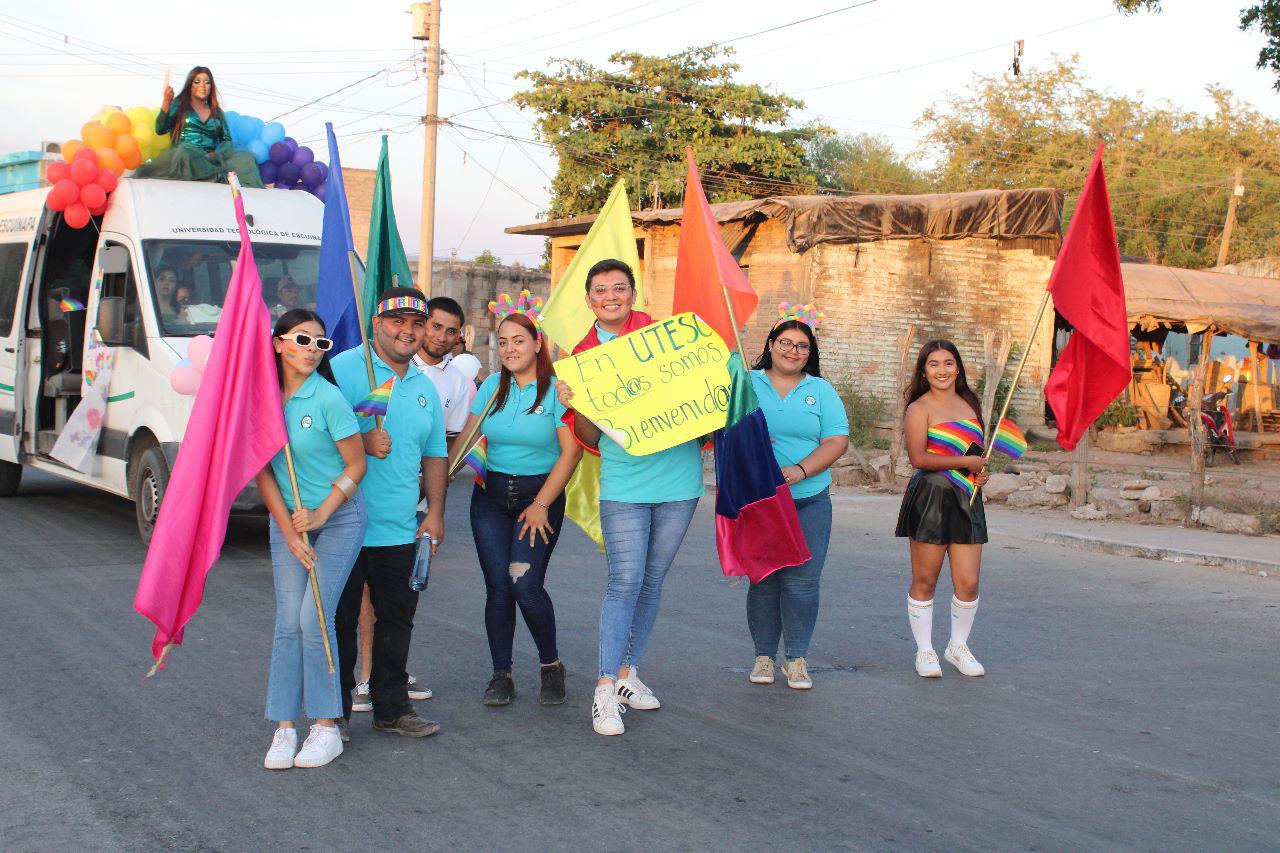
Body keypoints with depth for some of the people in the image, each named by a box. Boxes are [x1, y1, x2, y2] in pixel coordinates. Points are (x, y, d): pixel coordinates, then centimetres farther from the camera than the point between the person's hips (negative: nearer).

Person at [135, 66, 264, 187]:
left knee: (246, 157, -24)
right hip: (185, 156, -3)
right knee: (184, 153, -41)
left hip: (210, 156, 3)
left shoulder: (217, 112, 22)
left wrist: (217, 153, -5)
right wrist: (166, 103, -10)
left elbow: (227, 139, 17)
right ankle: (223, 177, -40)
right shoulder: (179, 105, 13)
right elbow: (160, 130, 2)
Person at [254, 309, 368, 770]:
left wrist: (320, 515, -12)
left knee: (315, 619, -8)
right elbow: (263, 471, 1)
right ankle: (284, 729, 6)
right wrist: (289, 530, -6)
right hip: (287, 520, 4)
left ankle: (326, 726, 2)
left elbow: (356, 463, -9)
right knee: (288, 624, 2)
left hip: (339, 517, -4)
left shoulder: (328, 398, -15)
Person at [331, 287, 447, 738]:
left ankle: (392, 708, 23)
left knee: (396, 619, 12)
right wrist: (362, 440, -22)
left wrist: (435, 512, 11)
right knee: (339, 620, 3)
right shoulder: (345, 369, -6)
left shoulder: (424, 386, 15)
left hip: (400, 530, 6)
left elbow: (434, 454, 19)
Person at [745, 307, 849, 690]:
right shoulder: (747, 384, 8)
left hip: (809, 500, 0)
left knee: (802, 581, -3)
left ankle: (796, 659, 8)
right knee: (763, 580, 3)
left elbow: (838, 440, 0)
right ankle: (764, 656, 15)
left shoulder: (821, 390, 9)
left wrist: (800, 470, -14)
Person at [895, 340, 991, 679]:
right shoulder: (920, 408, -4)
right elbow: (919, 458, -16)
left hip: (966, 499, 6)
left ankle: (958, 646, 23)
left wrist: (981, 472, 9)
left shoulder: (970, 405, 16)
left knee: (968, 583, 3)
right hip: (930, 497, -5)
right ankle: (925, 651, 15)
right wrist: (966, 462, -12)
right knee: (925, 581, 1)